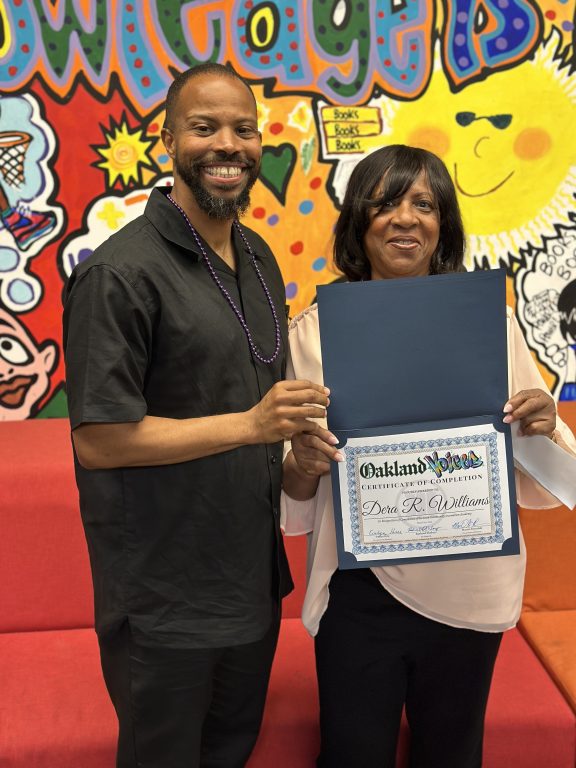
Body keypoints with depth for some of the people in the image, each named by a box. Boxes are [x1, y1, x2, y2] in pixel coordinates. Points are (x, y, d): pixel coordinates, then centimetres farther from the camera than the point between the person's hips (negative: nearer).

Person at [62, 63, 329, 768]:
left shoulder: (258, 258, 7)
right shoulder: (119, 273, -20)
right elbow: (99, 439, -22)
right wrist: (250, 424, -25)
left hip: (253, 574, 8)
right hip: (165, 600, -7)